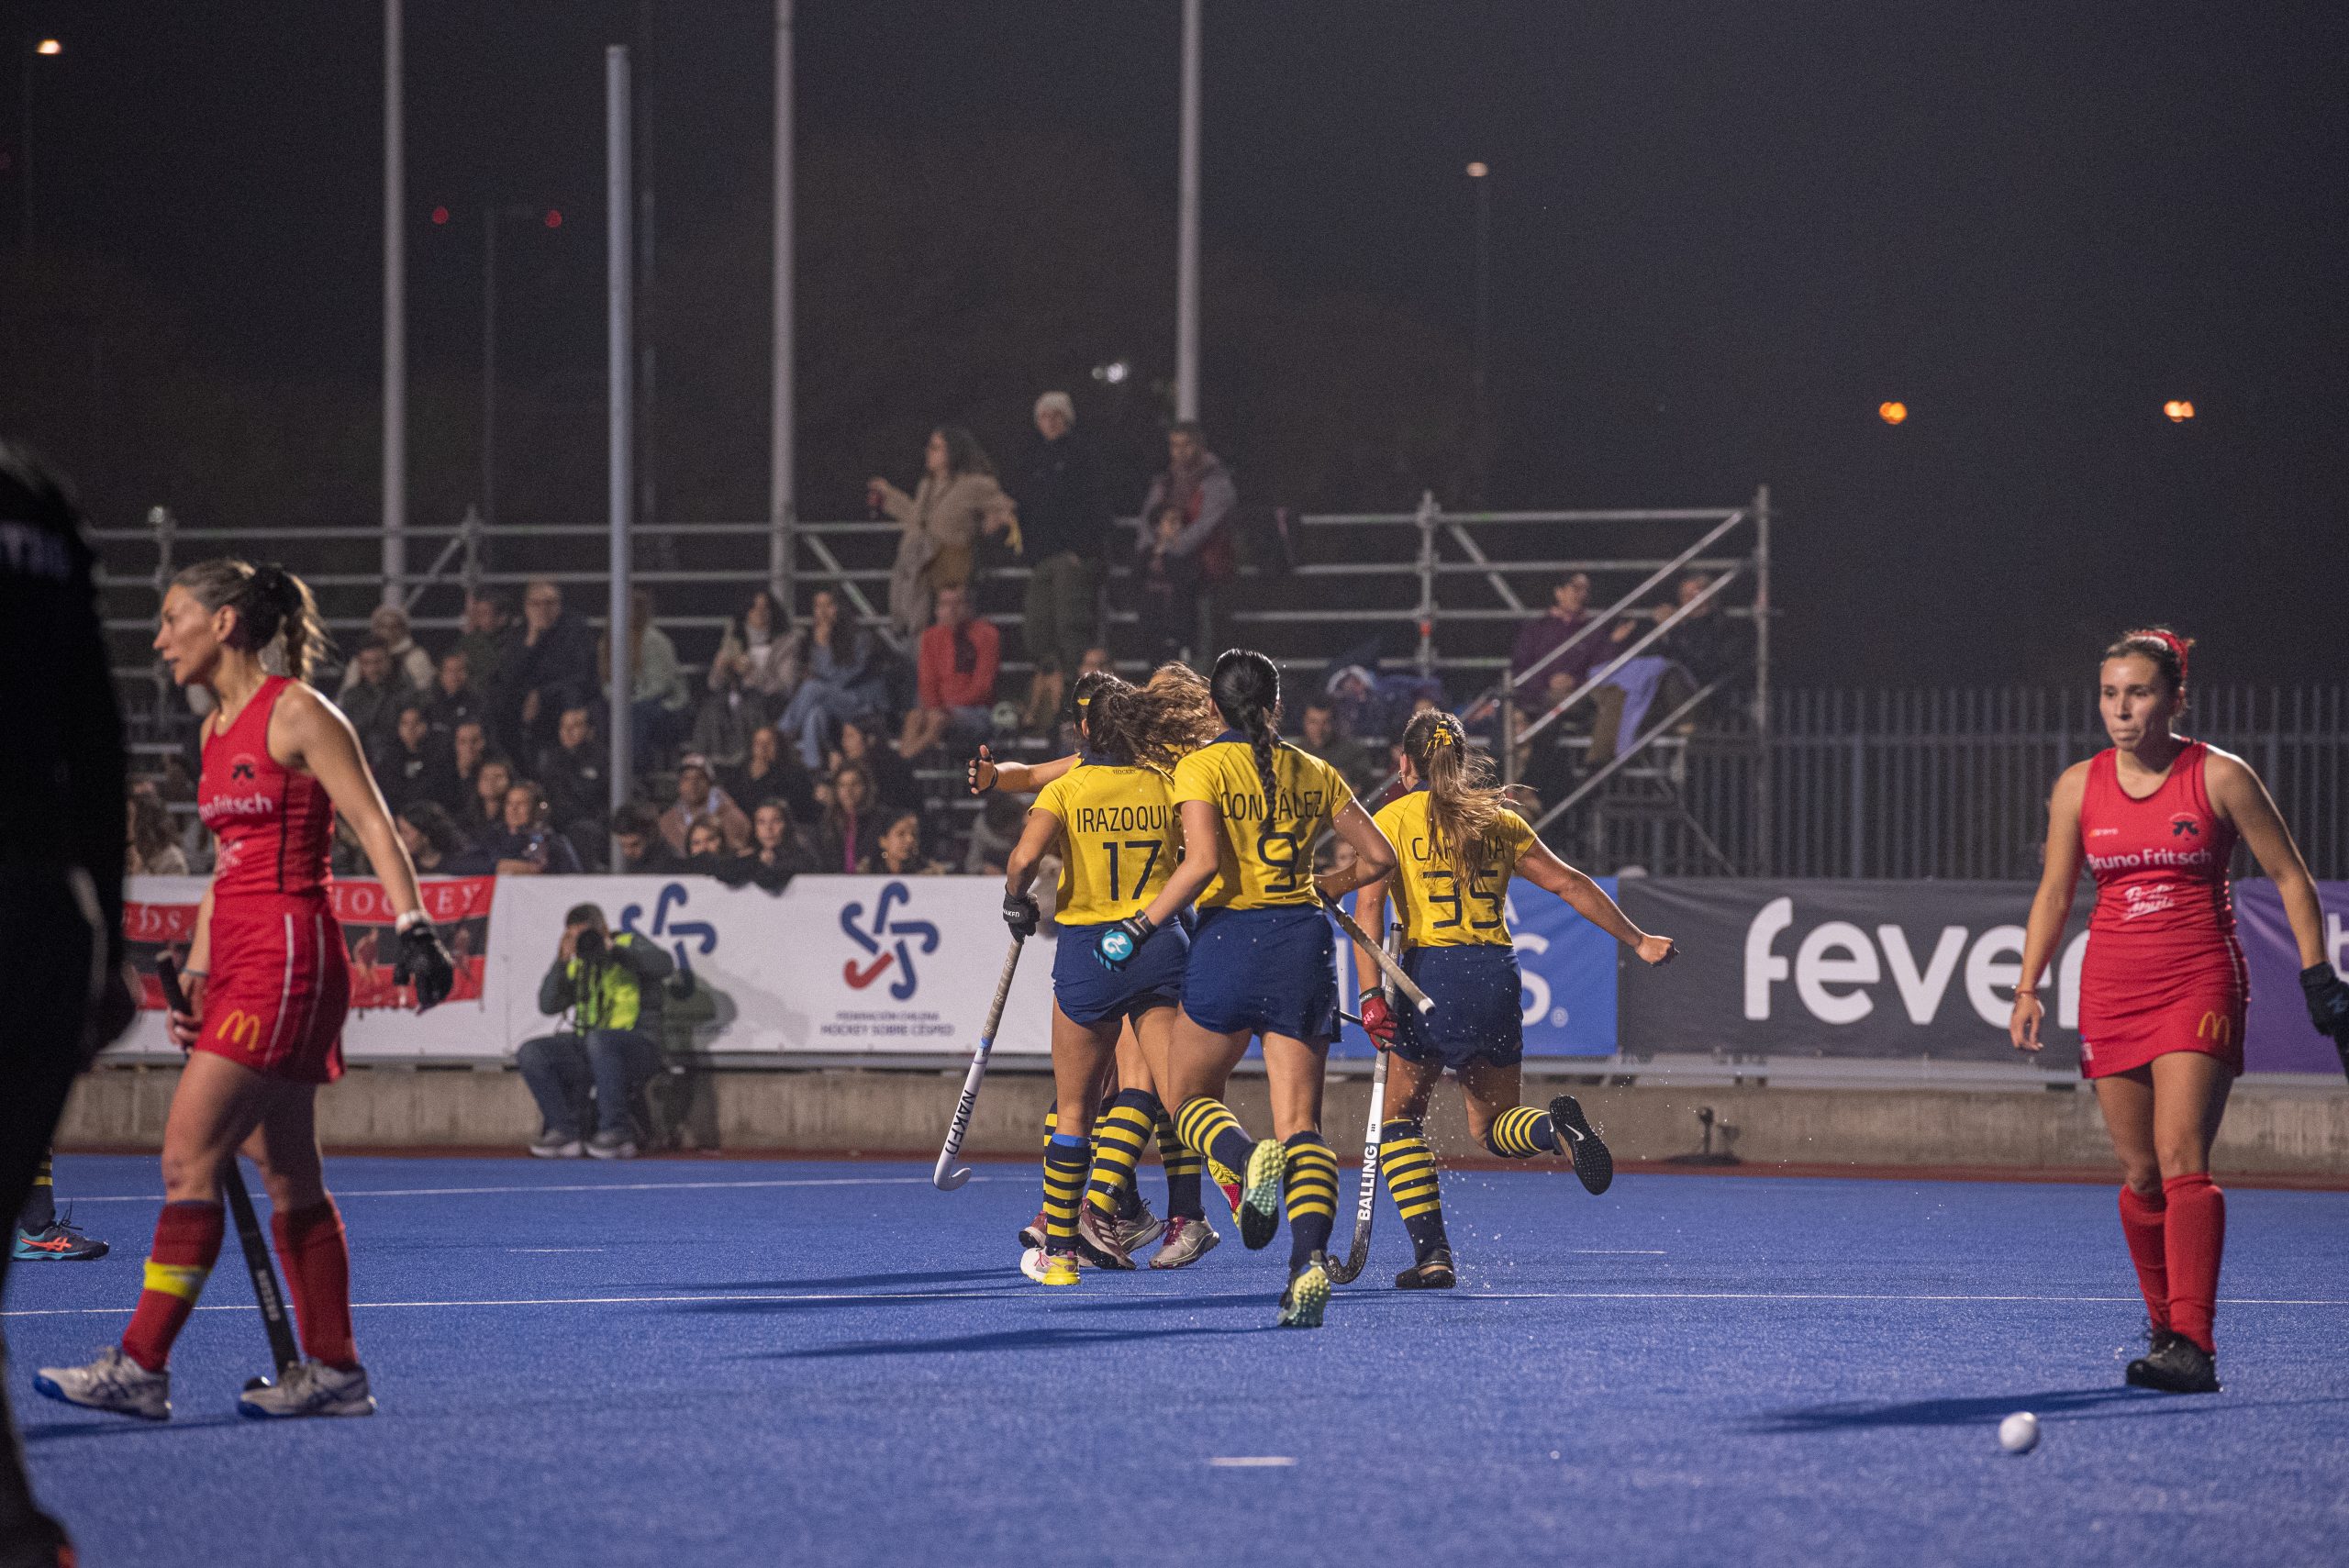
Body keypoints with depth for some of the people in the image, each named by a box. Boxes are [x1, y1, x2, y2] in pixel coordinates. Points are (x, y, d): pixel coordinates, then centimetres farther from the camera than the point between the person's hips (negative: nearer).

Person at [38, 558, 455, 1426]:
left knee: (188, 1157, -12)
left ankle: (141, 1367, -13)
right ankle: (333, 1371, 13)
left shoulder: (297, 714, -9)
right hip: (239, 959, 9)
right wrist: (195, 977, 19)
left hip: (287, 956, -9)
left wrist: (414, 928, -22)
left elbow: (374, 825, -12)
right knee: (289, 1177, 9)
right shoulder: (218, 728, 16)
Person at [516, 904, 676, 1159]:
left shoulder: (630, 945, 3)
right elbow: (548, 1006, 7)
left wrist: (614, 949, -25)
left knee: (598, 1040, -39)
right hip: (587, 1050, 6)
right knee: (530, 1053, -15)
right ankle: (565, 1131, -12)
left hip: (637, 1047, -6)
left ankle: (618, 1131, -28)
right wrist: (560, 963, -6)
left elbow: (665, 965, -18)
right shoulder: (577, 966, 17)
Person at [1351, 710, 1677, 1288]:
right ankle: (1555, 1127, -22)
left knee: (1400, 1118, 12)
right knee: (1492, 1128, 14)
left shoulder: (1392, 820, 4)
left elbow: (1369, 904, -8)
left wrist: (1370, 995, -13)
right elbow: (1570, 884, 13)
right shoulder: (1499, 820, 14)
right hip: (1498, 976, 4)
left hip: (1430, 975, -4)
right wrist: (1637, 940, 21)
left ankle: (1431, 1254, -3)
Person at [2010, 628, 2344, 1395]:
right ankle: (2165, 1327, 18)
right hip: (2112, 991, 4)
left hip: (2200, 986, -4)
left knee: (2181, 1158, -18)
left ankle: (2194, 1348, -24)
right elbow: (2053, 894, 15)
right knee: (2139, 1176, 4)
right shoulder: (2078, 788, 6)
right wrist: (2028, 988, 5)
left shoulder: (2220, 777, -4)